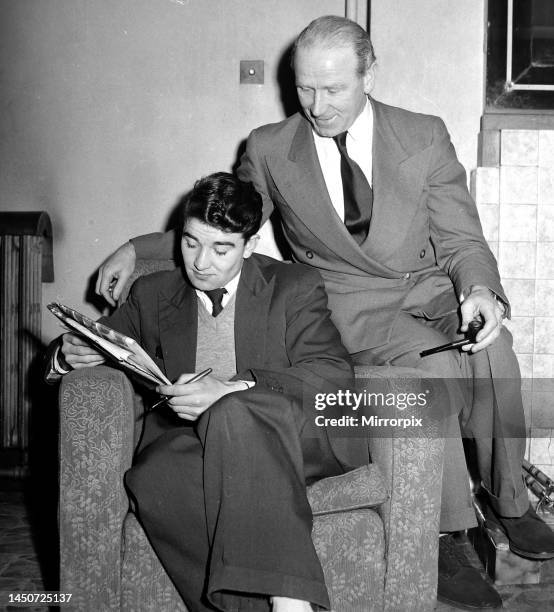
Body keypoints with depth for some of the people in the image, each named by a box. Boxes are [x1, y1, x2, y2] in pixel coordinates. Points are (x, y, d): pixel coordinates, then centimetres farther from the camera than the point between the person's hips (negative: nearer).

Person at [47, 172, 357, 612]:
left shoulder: (296, 287, 9)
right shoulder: (153, 295, 19)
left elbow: (334, 371, -5)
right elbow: (100, 341, 26)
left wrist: (234, 389, -21)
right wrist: (71, 354, -2)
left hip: (290, 440, -2)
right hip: (189, 442, 3)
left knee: (233, 414, -38)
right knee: (154, 477, -34)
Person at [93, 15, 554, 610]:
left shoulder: (424, 137, 2)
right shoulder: (269, 149, 2)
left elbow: (461, 240, 2)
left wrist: (481, 290, -20)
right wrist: (136, 249, -1)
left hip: (428, 286, 2)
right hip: (348, 302, -2)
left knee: (491, 345, -30)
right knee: (431, 362, -31)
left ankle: (506, 496, -7)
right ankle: (443, 535, -18)